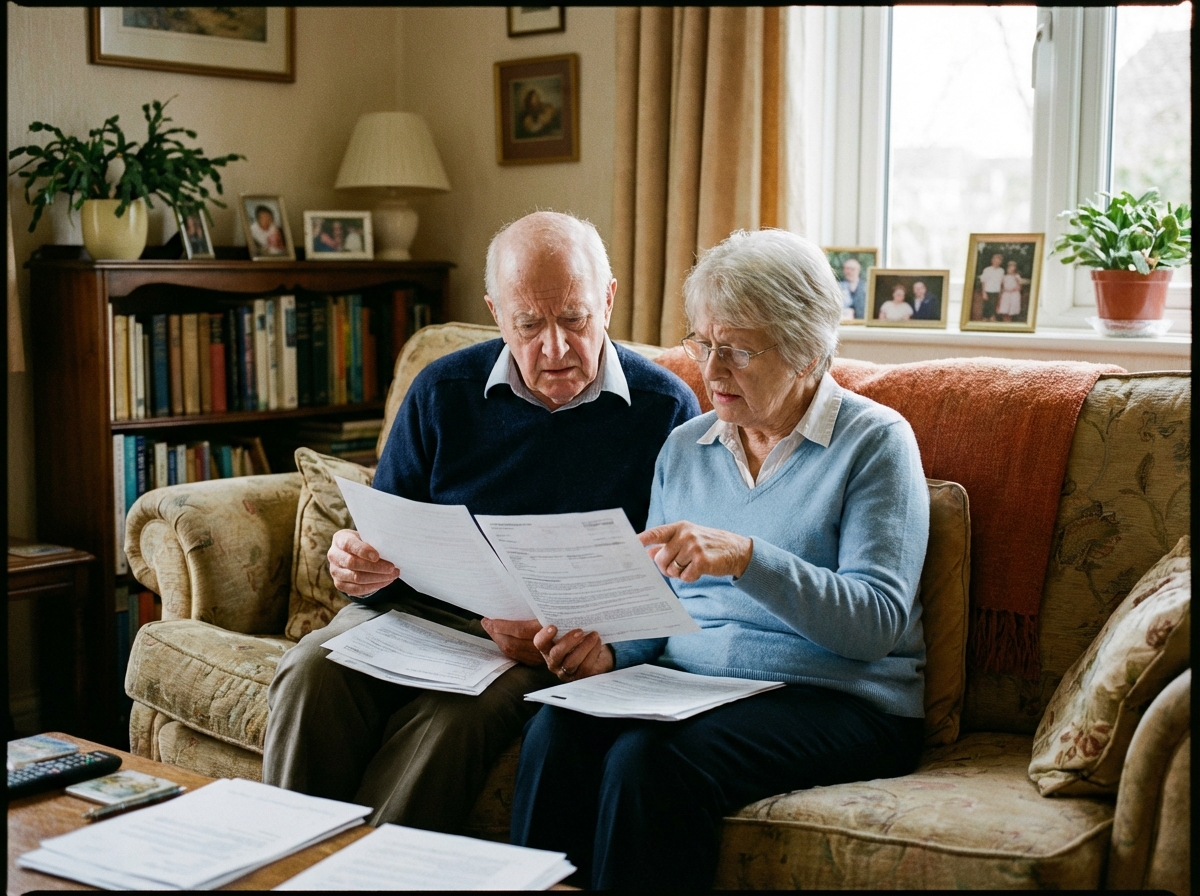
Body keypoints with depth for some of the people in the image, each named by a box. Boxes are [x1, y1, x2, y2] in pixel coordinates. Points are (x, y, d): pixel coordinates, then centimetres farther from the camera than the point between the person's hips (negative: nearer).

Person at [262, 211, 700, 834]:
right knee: (312, 672, -26)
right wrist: (356, 566, -12)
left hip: (552, 650, -3)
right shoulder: (443, 392, 8)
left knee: (453, 713, -34)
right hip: (419, 612, 3)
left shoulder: (666, 409, -1)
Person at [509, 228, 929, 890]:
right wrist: (609, 646, -6)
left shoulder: (876, 441, -2)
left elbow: (879, 621, -14)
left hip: (834, 698, -5)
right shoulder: (685, 446, 16)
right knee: (555, 731, -27)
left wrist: (745, 557, -26)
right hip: (685, 679, 5)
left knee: (649, 760, -33)